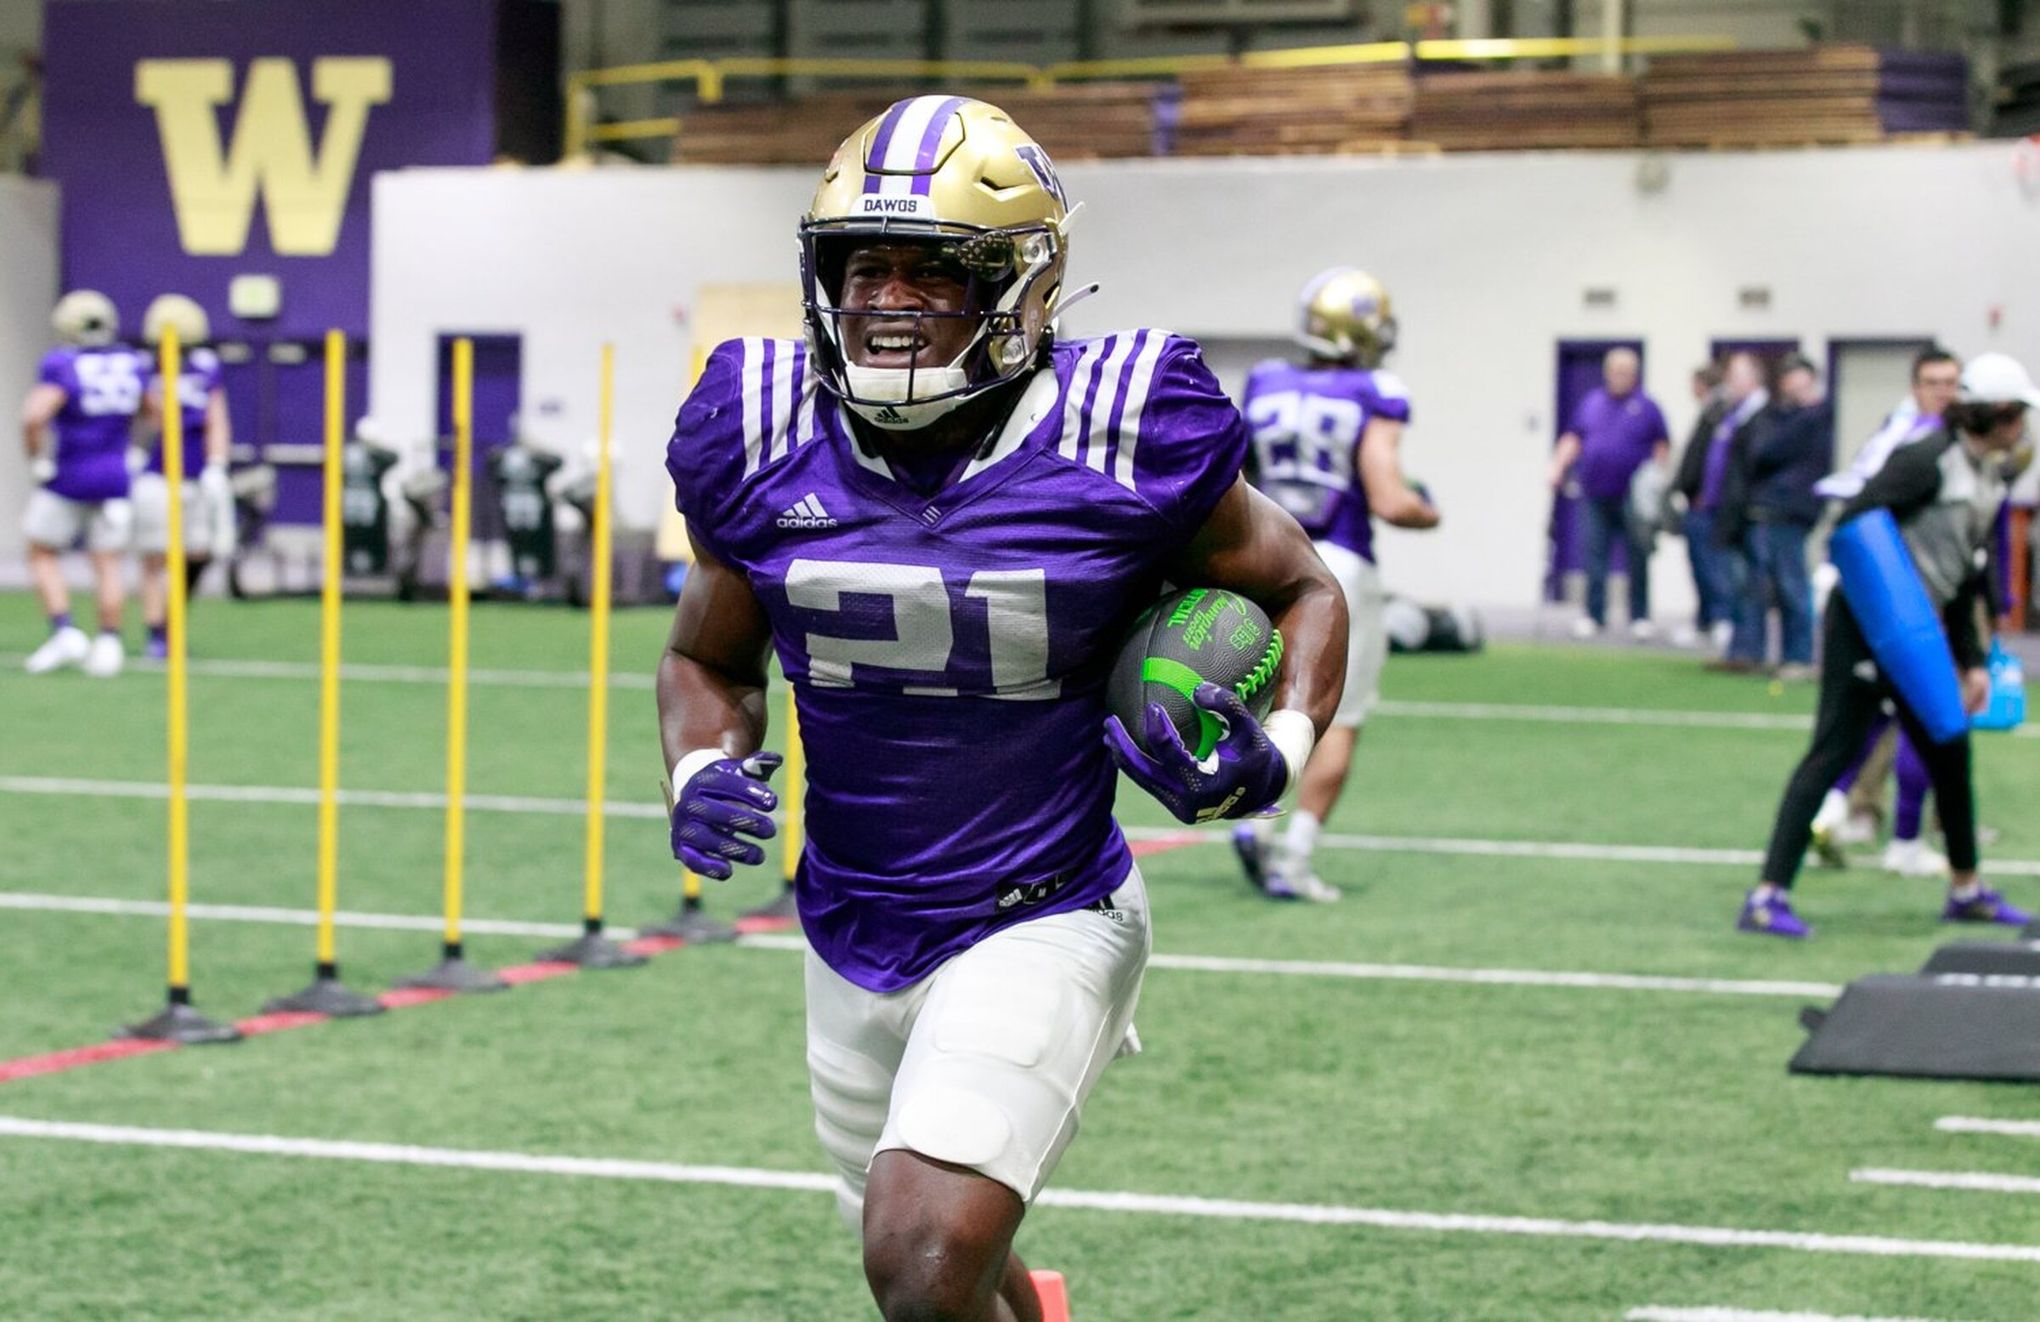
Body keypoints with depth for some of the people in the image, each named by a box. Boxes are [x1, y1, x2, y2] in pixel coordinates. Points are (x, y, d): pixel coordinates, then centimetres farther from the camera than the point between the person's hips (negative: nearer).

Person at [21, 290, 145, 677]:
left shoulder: (62, 366, -14)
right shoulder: (132, 365, 2)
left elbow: (34, 417, -24)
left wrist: (38, 460, -11)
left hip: (68, 480, -4)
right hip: (115, 478, 4)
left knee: (43, 554, 11)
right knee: (108, 562, 9)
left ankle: (64, 631, 0)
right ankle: (108, 642, 4)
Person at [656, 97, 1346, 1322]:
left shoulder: (1119, 439, -14)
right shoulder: (768, 440, -4)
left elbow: (1303, 589, 1)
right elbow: (711, 657, 12)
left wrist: (1278, 751, -17)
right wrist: (704, 768, -9)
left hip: (1038, 925, -5)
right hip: (852, 937, 5)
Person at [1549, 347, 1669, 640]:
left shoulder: (1646, 407, 2)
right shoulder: (1591, 402, 12)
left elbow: (1663, 447, 1)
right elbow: (1572, 439, 14)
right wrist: (1558, 467, 3)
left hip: (1633, 499, -3)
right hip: (1596, 495, 3)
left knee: (1638, 558, 1)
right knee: (1594, 555, 1)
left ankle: (1640, 617, 8)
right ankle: (1594, 614, 7)